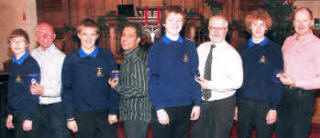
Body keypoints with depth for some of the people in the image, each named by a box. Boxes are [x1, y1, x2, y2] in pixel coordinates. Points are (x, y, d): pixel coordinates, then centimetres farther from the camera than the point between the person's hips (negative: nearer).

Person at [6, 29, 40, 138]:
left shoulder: (31, 64, -14)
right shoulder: (12, 63, 7)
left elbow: (34, 93, -15)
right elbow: (11, 90, 13)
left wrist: (29, 118, -16)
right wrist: (10, 114, 12)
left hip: (27, 112, -6)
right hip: (15, 112, 6)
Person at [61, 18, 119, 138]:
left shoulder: (106, 56, -1)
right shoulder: (71, 59, 0)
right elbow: (66, 90, 2)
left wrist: (113, 111, -2)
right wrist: (69, 117, -1)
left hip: (104, 114, 0)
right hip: (81, 116, 0)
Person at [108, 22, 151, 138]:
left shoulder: (139, 59, -19)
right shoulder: (127, 58, 12)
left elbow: (141, 90, -25)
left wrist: (117, 87, -16)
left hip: (138, 116, -9)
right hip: (129, 114, 9)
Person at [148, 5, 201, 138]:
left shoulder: (189, 46, 6)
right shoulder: (156, 47, -2)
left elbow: (195, 76, 7)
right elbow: (152, 81, -5)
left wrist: (197, 103, 2)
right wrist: (158, 108, -12)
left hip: (185, 107, 3)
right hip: (163, 107, -2)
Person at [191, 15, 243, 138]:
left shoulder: (231, 53, -11)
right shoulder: (201, 48, 5)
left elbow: (237, 82, -19)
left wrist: (210, 85, -23)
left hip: (223, 103, -4)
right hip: (201, 101, 4)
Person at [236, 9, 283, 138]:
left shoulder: (274, 49, -1)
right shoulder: (242, 49, 8)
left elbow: (277, 80, -4)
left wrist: (274, 107, -10)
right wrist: (235, 104, 6)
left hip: (265, 104, -2)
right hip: (243, 103, 3)